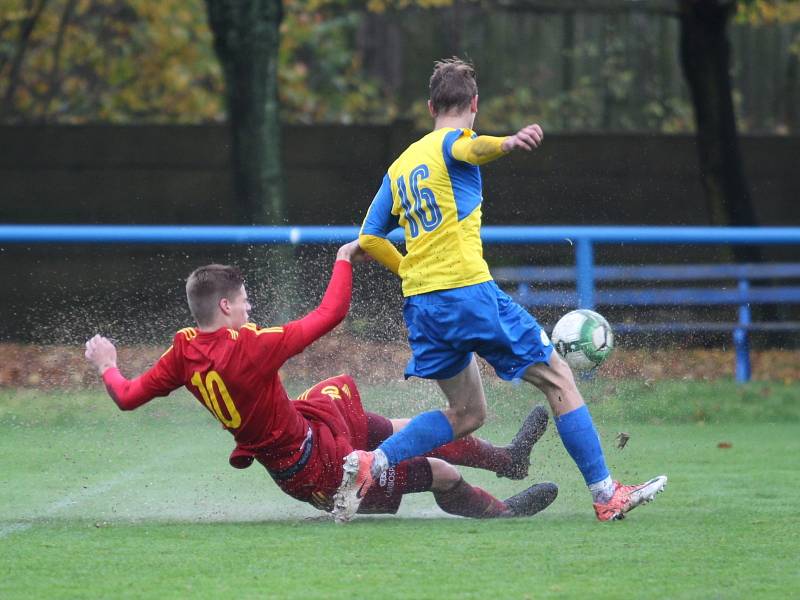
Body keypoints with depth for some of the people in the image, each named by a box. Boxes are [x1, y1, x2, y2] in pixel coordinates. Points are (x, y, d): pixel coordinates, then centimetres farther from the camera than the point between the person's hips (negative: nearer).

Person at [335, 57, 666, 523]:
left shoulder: (400, 166, 20)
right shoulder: (452, 142, -1)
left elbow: (370, 240, 17)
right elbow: (468, 147, -28)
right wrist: (506, 144, -50)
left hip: (420, 304, 7)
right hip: (468, 289, -7)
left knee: (467, 414, 16)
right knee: (557, 379, 2)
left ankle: (371, 463, -3)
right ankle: (606, 494, -1)